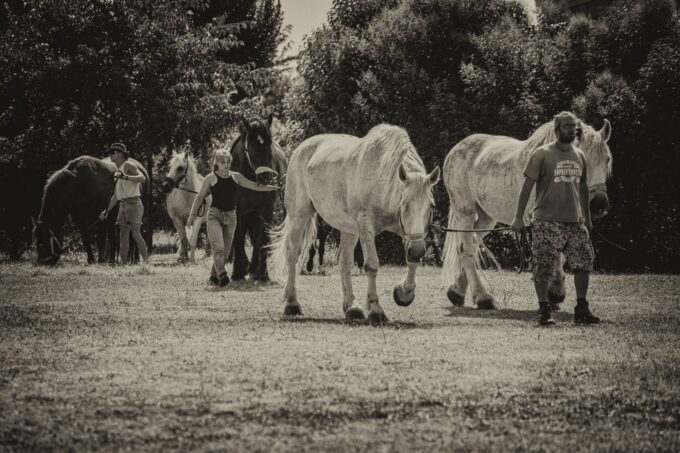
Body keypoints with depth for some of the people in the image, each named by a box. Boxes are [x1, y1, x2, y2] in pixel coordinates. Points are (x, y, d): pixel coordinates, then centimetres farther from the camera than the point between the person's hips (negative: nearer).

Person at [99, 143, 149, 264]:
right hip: (123, 205, 8)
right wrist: (106, 211, 22)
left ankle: (146, 261, -13)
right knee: (123, 236, 5)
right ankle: (122, 263, 5)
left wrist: (126, 177, -31)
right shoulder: (117, 171, 21)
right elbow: (116, 195, 26)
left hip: (133, 203, -8)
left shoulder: (128, 165, -4)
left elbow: (142, 178, -20)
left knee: (136, 234, -14)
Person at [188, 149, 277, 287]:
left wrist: (275, 187, 11)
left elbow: (255, 186, 15)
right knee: (218, 247, -20)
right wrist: (192, 215, -1)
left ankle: (213, 277, 16)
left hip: (230, 216, 4)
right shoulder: (211, 178, -1)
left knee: (225, 251, 4)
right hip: (214, 214, -4)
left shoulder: (236, 177, 9)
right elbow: (200, 197, 3)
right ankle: (221, 274, -25)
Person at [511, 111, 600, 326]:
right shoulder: (542, 154, -4)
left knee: (584, 262, 1)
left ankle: (581, 309, 10)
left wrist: (587, 218, 23)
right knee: (544, 267, -4)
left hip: (575, 221, 5)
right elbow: (527, 185, -5)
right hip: (547, 222, -5)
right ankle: (544, 310, 5)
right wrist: (518, 217, -10)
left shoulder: (579, 156, 13)